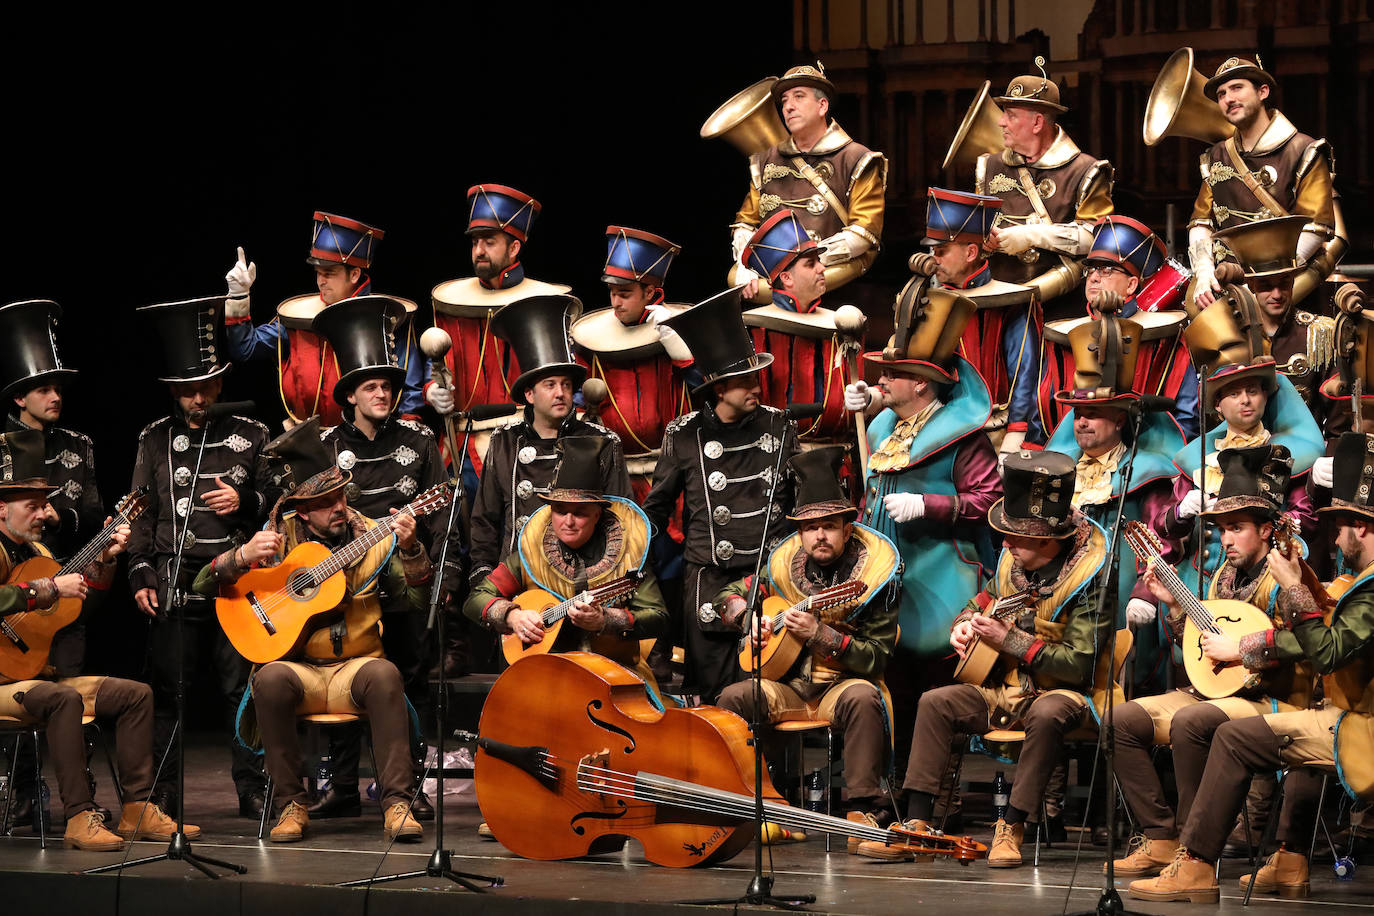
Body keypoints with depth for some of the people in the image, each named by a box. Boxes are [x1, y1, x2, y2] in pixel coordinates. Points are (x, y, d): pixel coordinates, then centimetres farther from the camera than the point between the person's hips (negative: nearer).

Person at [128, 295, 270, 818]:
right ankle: (163, 797, 5)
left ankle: (253, 791, 6)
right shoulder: (155, 441, 10)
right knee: (167, 692, -1)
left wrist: (246, 502, -6)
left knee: (241, 688, -1)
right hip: (174, 585, 0)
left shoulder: (251, 437, 9)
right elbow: (141, 515, 10)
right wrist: (141, 576, 1)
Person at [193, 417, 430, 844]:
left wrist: (410, 549, -18)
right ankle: (291, 805, -21)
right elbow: (203, 586, 2)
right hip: (295, 667, 0)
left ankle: (396, 803, -31)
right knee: (271, 681, -34)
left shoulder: (372, 536, 6)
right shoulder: (277, 540, 5)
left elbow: (419, 600, -1)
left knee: (383, 675, -34)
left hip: (355, 666, 0)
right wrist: (242, 557, -17)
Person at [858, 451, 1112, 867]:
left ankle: (1012, 828, -30)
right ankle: (917, 824, -15)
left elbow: (1078, 664, -24)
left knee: (1048, 716, -40)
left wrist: (1010, 640, -24)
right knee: (935, 703, -11)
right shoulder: (1013, 561, 3)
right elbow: (984, 599, 25)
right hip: (1005, 688, 7)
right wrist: (964, 626, 1)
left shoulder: (1090, 577, -19)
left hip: (1062, 692, -7)